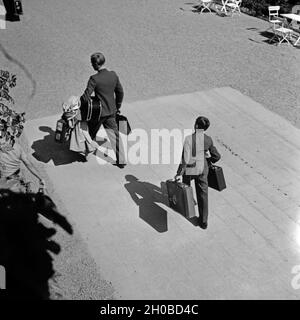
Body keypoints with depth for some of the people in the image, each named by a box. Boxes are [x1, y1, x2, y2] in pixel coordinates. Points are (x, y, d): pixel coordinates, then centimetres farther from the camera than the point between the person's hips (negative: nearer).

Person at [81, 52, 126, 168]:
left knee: (91, 133, 20)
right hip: (111, 112, 5)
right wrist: (117, 106, 21)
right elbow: (120, 92, 7)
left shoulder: (94, 79, -20)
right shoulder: (113, 75, -3)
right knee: (115, 135, 12)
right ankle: (121, 160, 13)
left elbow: (86, 96, -22)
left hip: (98, 112, -4)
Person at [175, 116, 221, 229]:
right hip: (202, 169, 2)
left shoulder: (189, 139, -20)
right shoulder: (208, 139, -7)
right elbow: (217, 156, 3)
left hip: (189, 169, -2)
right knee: (203, 195, 12)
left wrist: (179, 173, -19)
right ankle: (203, 221, 15)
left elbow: (185, 158, -24)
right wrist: (209, 161, 24)